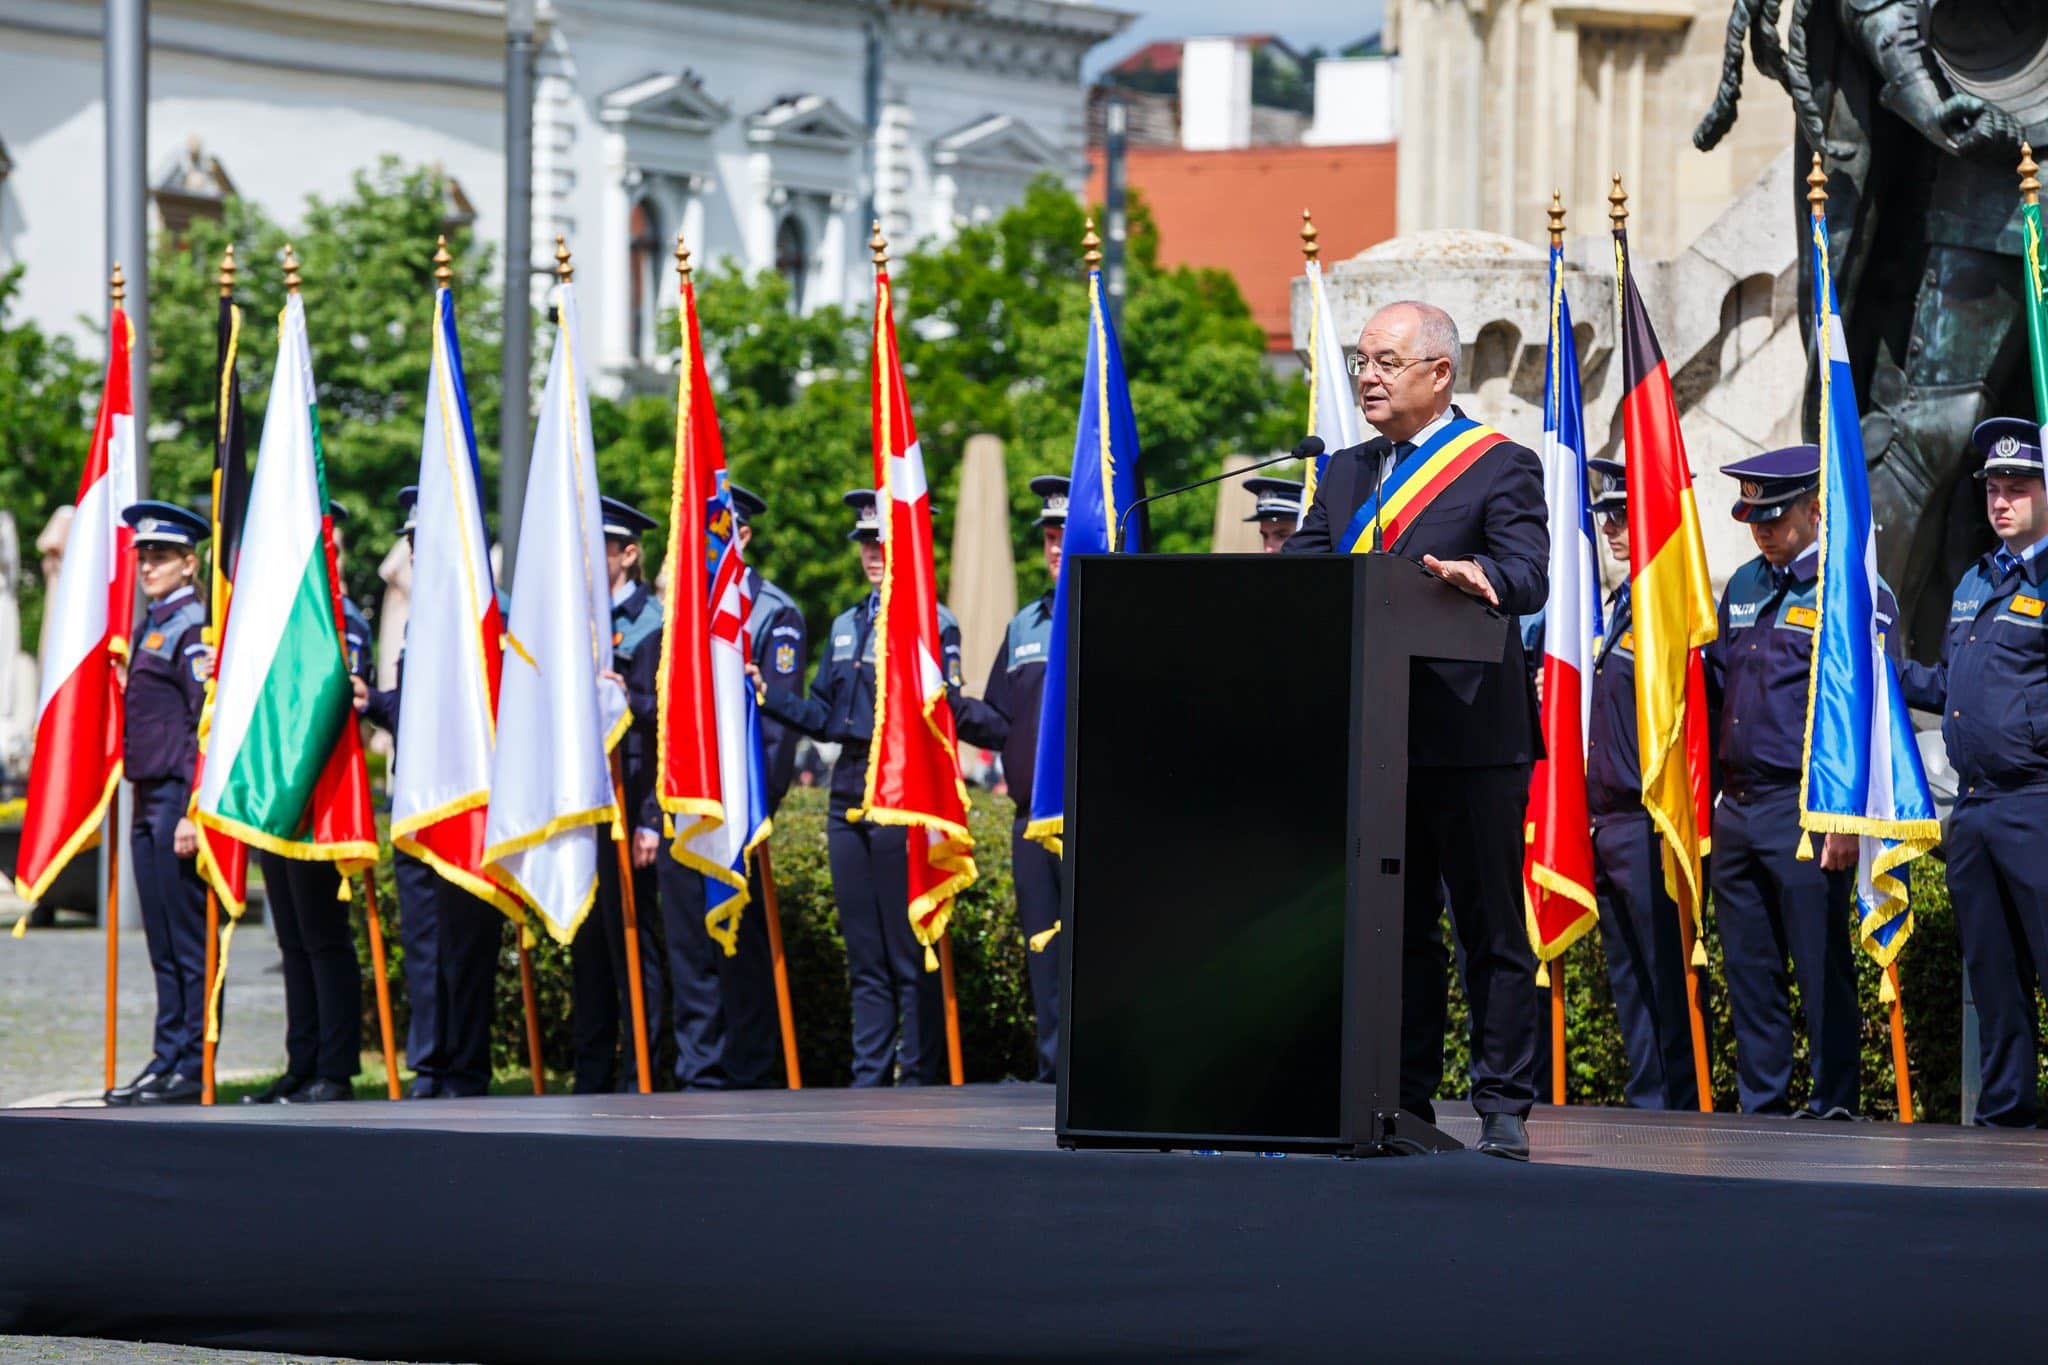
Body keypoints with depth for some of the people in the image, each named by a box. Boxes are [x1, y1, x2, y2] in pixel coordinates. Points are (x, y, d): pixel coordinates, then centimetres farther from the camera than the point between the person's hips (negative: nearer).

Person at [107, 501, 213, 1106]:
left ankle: (195, 1068, -4)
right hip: (148, 800, 9)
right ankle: (168, 1061, 15)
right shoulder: (149, 626, 17)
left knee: (189, 941, -6)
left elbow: (207, 724, -16)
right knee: (163, 944, 11)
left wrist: (192, 812, -20)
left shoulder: (195, 627, -11)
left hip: (180, 797, -9)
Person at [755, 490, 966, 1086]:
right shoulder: (846, 626, 17)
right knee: (864, 955, 9)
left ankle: (917, 1077, 1)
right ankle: (869, 1077, 13)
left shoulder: (934, 623, -3)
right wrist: (767, 696, 3)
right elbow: (824, 717, 17)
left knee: (911, 956, -3)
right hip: (848, 799, 7)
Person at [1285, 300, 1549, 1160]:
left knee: (1491, 928, 0)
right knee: (1395, 928, 9)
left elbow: (1529, 577, -15)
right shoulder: (1345, 474, 18)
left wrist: (1478, 577, -37)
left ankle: (1503, 1109, 2)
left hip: (1470, 737, -6)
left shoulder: (1501, 467, -2)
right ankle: (1406, 1101, 14)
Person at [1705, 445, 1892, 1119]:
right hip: (1735, 805, 7)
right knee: (1748, 968, 9)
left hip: (1805, 808, -7)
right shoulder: (1744, 586, 16)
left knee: (1821, 965, -3)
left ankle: (1834, 1105, 2)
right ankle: (1759, 1105, 16)